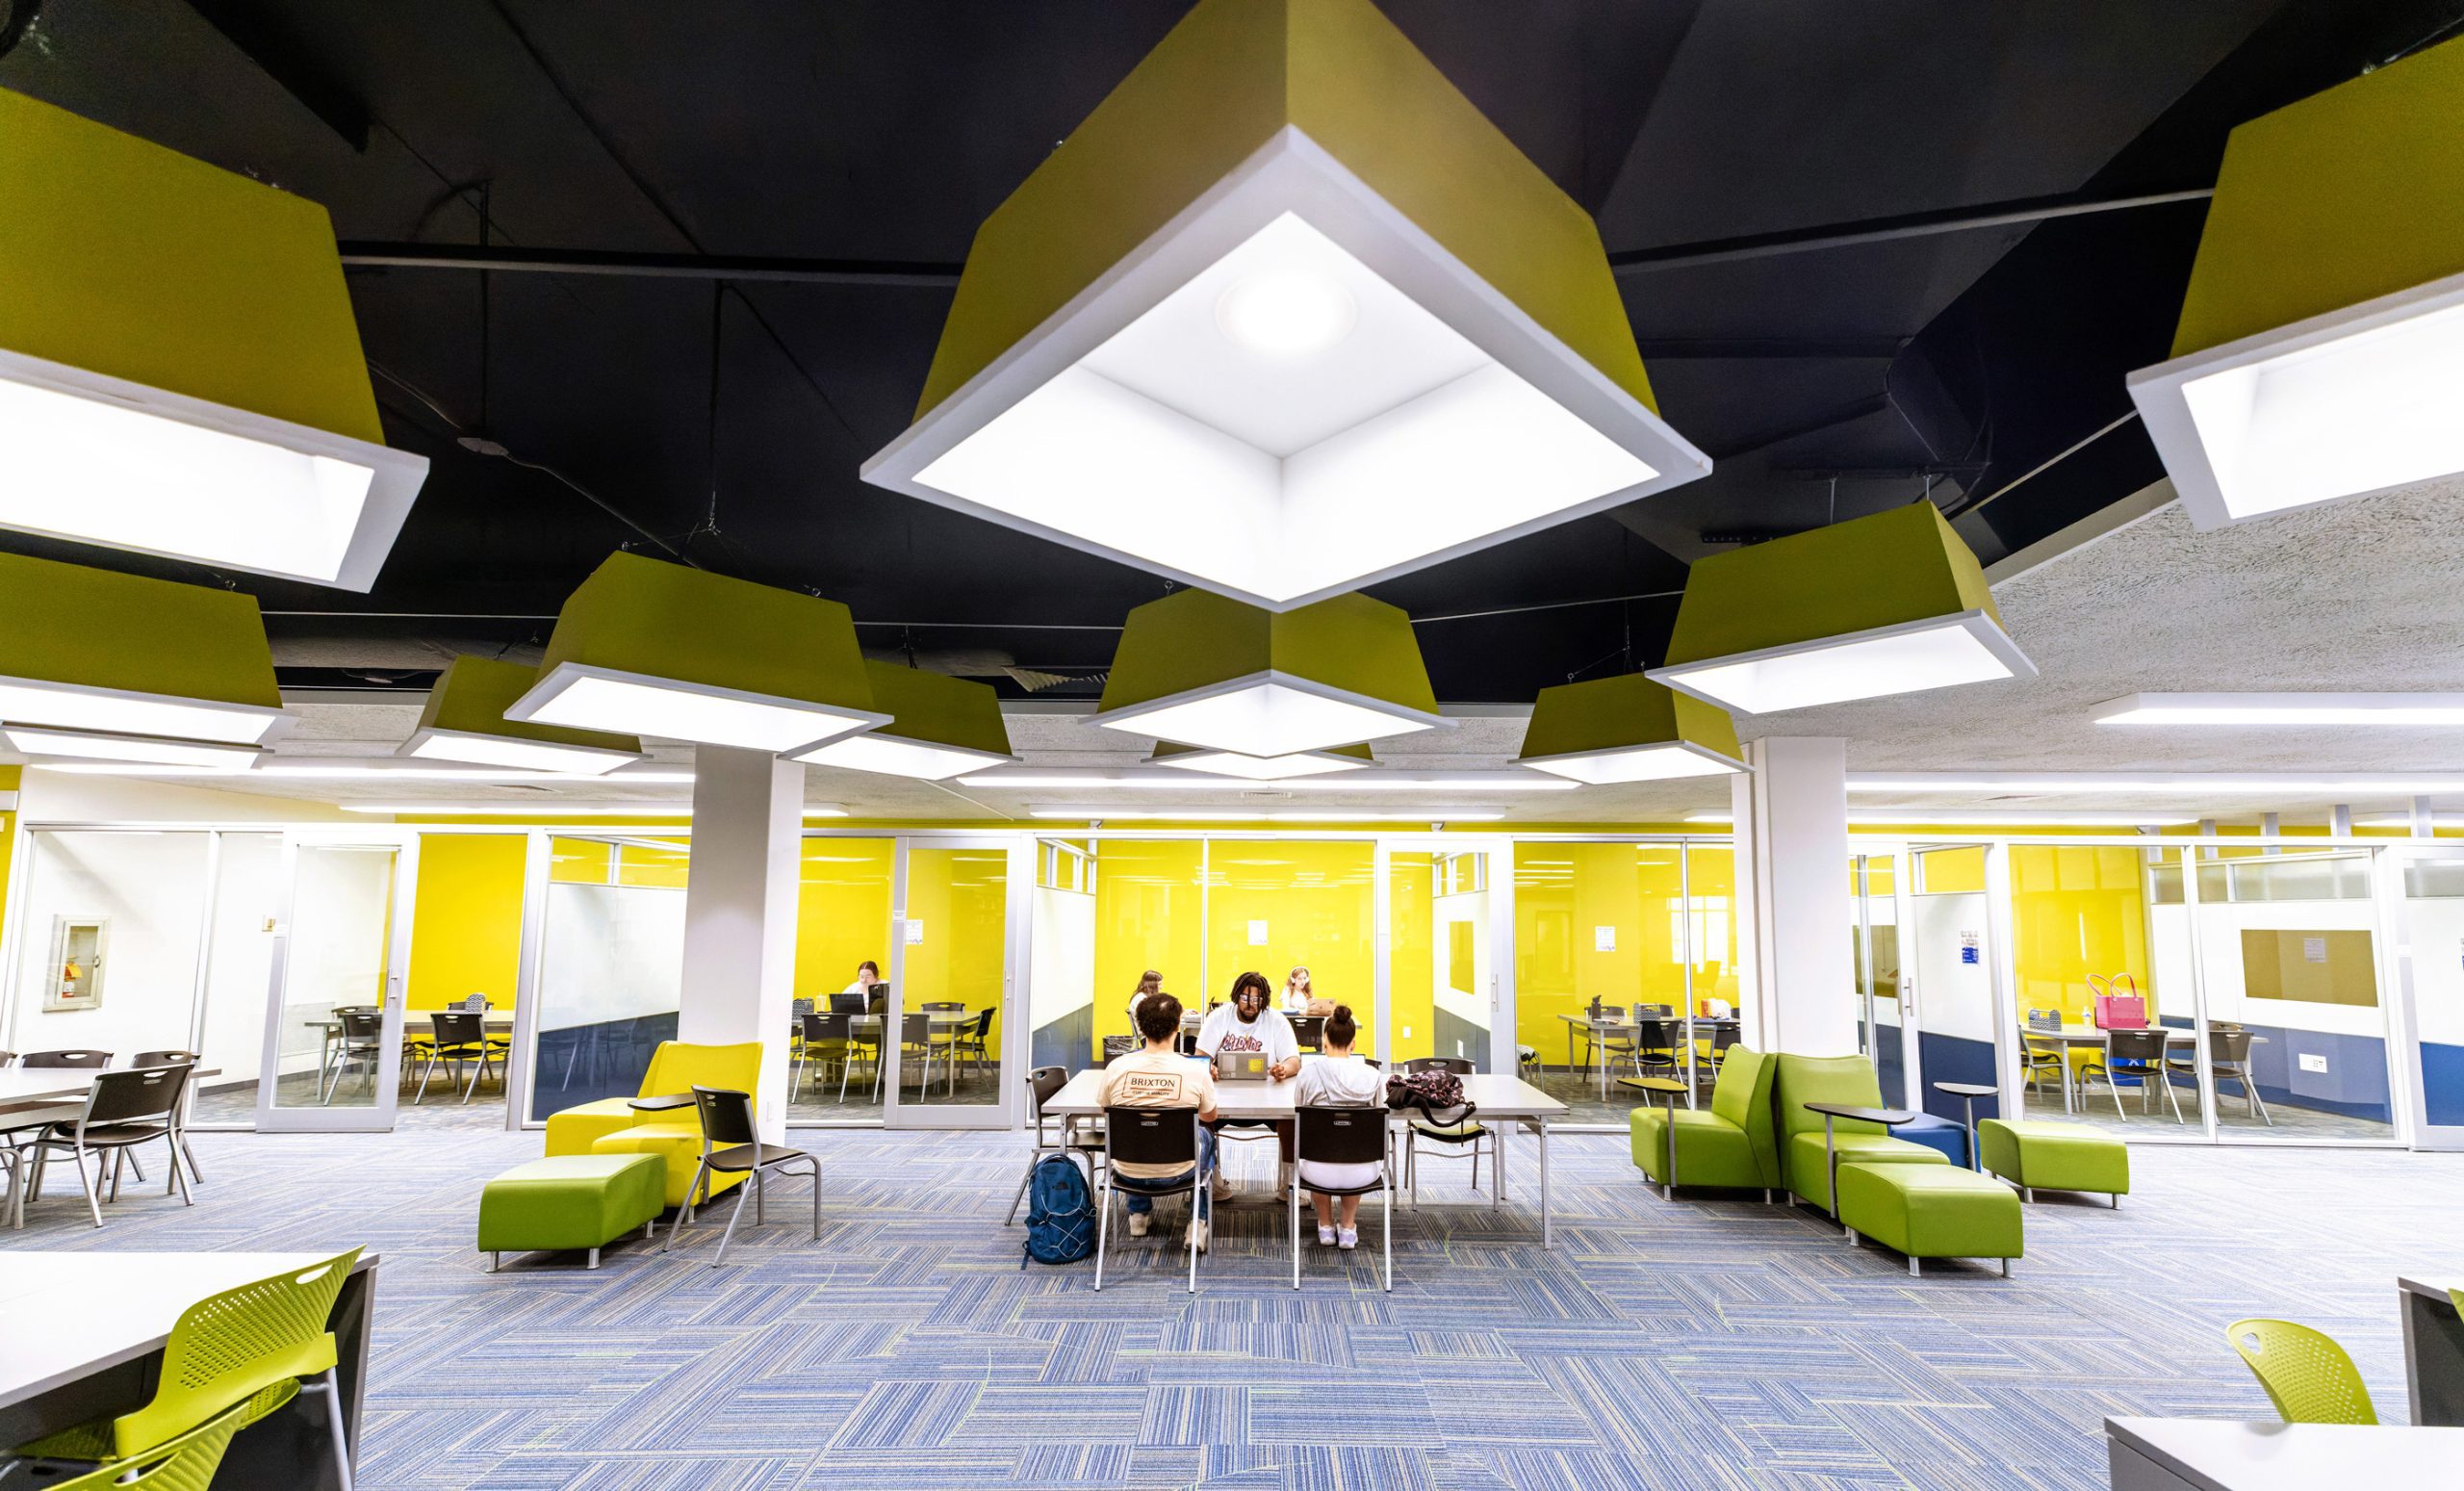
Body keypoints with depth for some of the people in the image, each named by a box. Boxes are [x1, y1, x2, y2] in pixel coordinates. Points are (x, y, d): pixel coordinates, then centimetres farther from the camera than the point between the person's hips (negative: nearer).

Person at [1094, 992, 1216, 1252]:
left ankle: (1138, 1214, 44)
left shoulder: (1117, 1067, -16)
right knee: (1205, 1135, 31)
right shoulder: (1196, 1070, -20)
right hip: (1177, 1172, -2)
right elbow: (1210, 1117, 0)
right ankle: (1197, 1224, 28)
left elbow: (1103, 1104, 6)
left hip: (1128, 1173, 2)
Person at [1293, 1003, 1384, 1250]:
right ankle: (1349, 1228, 37)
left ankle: (1326, 1226, 42)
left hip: (1320, 1173, -1)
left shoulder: (1310, 1070, -10)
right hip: (1361, 1174, 1)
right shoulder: (1372, 1075, -7)